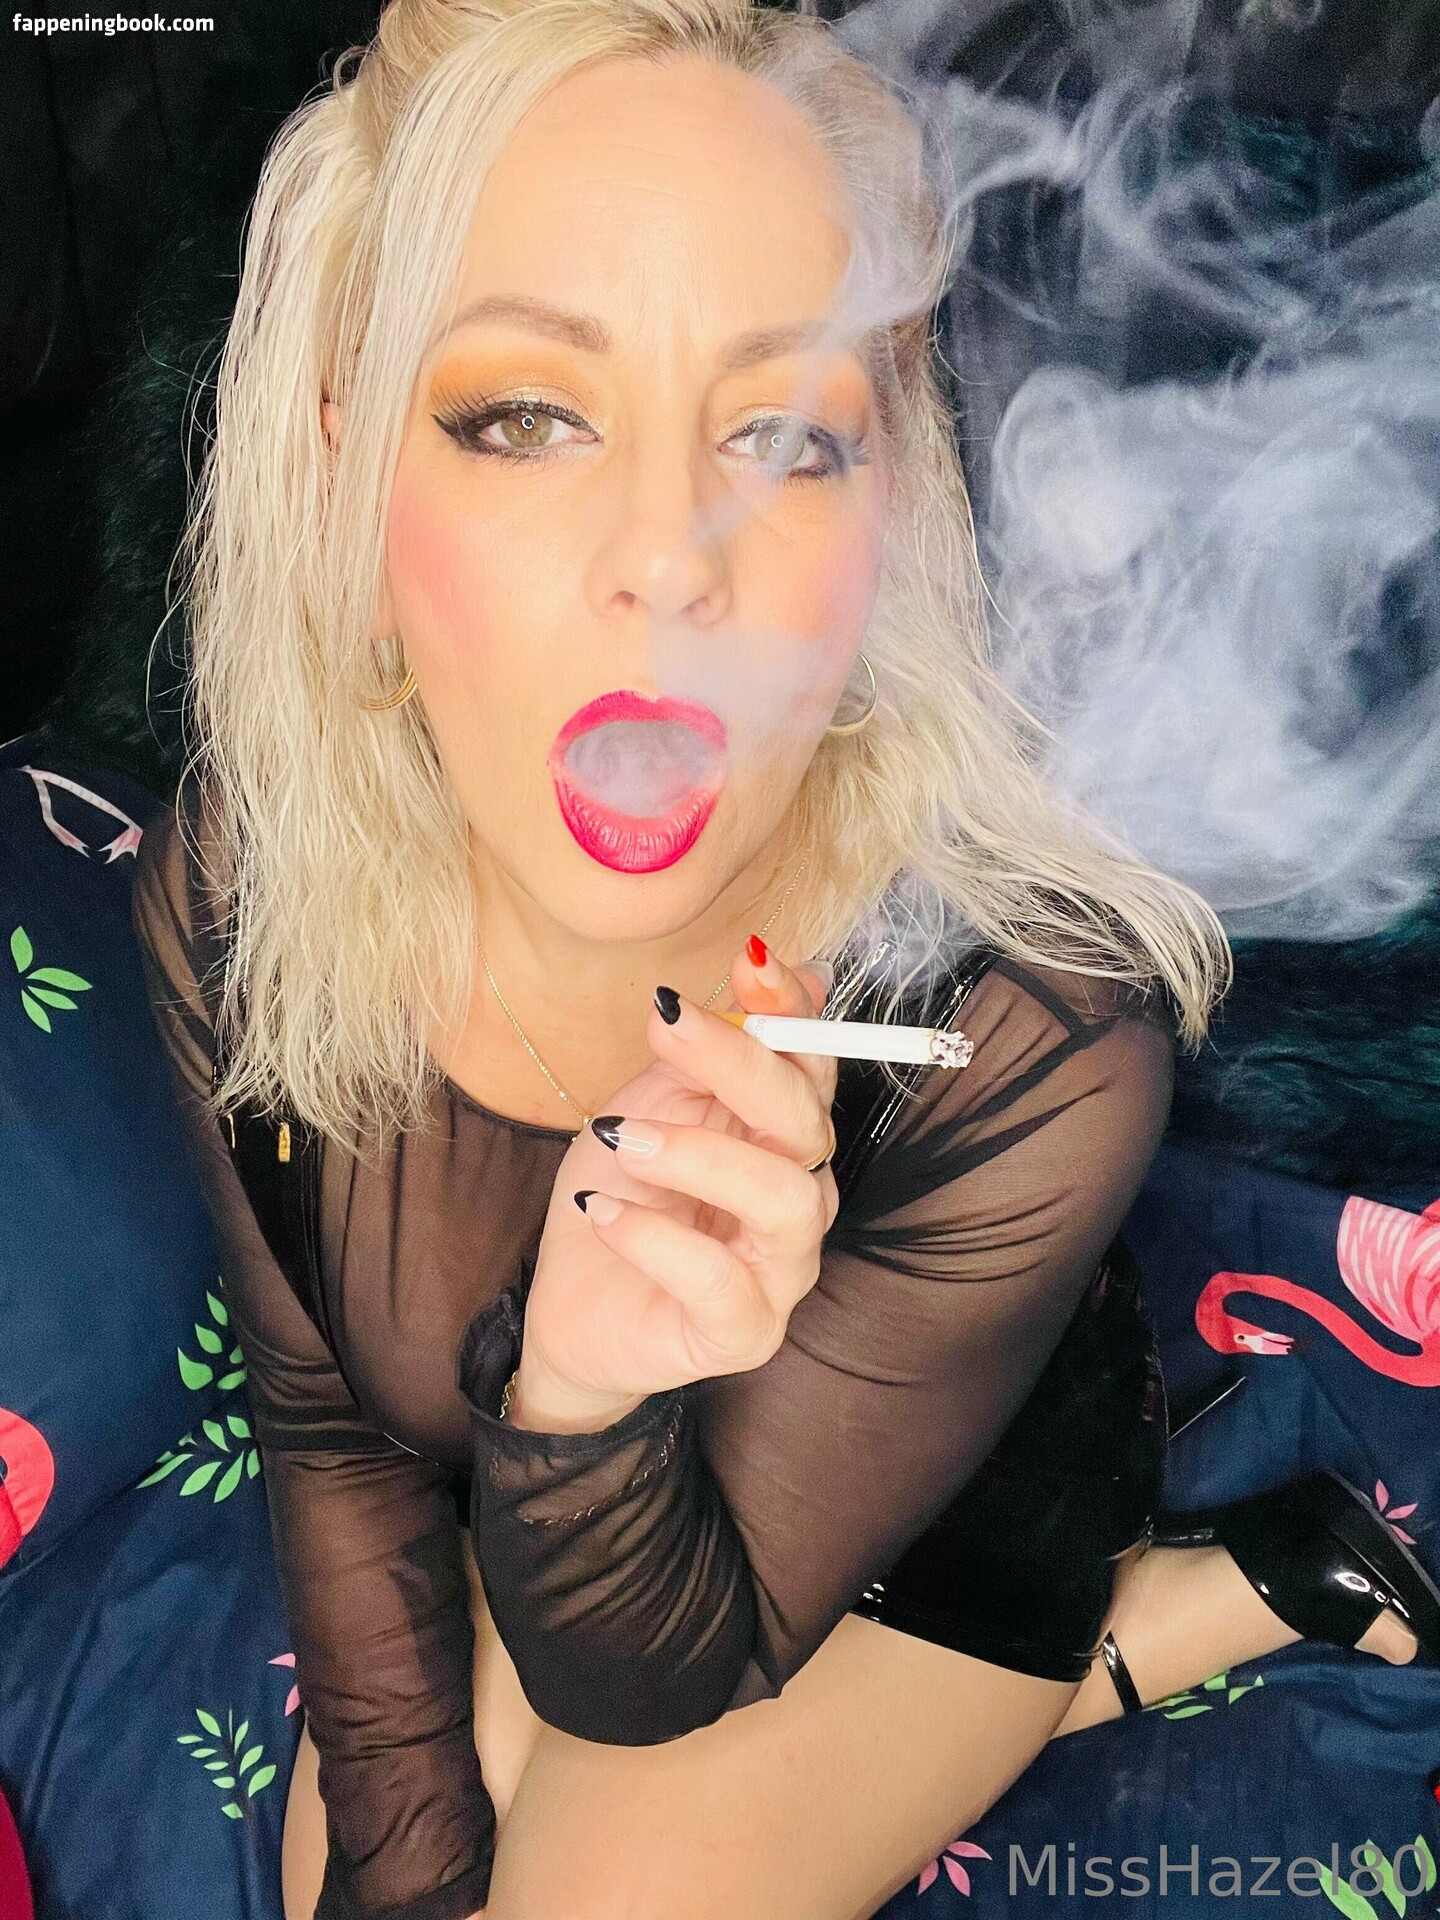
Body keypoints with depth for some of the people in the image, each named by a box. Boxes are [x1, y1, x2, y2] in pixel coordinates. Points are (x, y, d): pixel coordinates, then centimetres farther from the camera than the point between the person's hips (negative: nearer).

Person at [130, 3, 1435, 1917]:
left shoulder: (1036, 1049, -38)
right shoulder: (230, 887, -28)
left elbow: (643, 1674, -25)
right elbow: (335, 1419, -8)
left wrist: (581, 1401, -46)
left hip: (925, 1523, -3)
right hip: (542, 1471, 4)